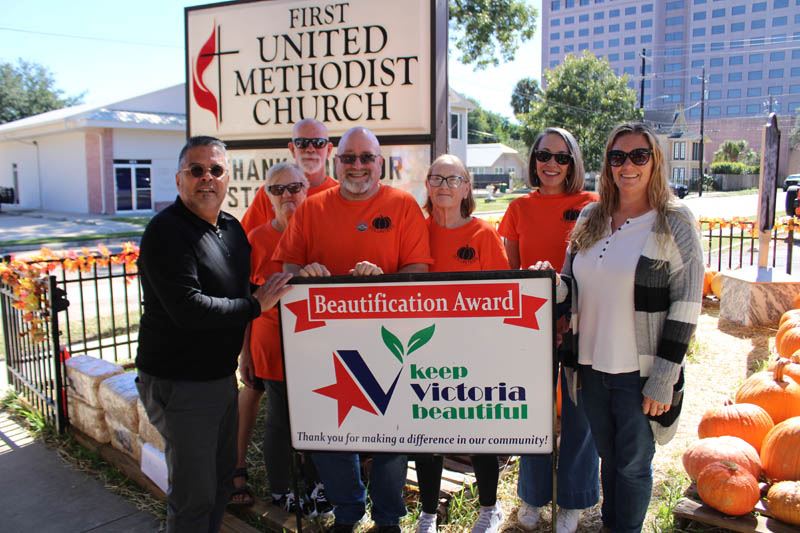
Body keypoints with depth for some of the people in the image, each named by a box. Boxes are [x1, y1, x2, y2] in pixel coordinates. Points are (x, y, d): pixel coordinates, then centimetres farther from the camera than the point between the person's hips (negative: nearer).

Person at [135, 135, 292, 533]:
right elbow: (188, 309, -27)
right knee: (195, 494, 2)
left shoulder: (231, 227, 9)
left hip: (222, 374, 9)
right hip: (178, 381, -8)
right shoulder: (167, 231, -17)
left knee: (222, 475, 22)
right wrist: (256, 304, -18)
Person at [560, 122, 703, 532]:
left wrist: (664, 377, -13)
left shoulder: (674, 222, -8)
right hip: (591, 365, 5)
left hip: (640, 372, -4)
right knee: (608, 458, 20)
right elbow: (571, 283, 15)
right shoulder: (590, 218, 6)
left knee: (633, 465, 10)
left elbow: (686, 306, -11)